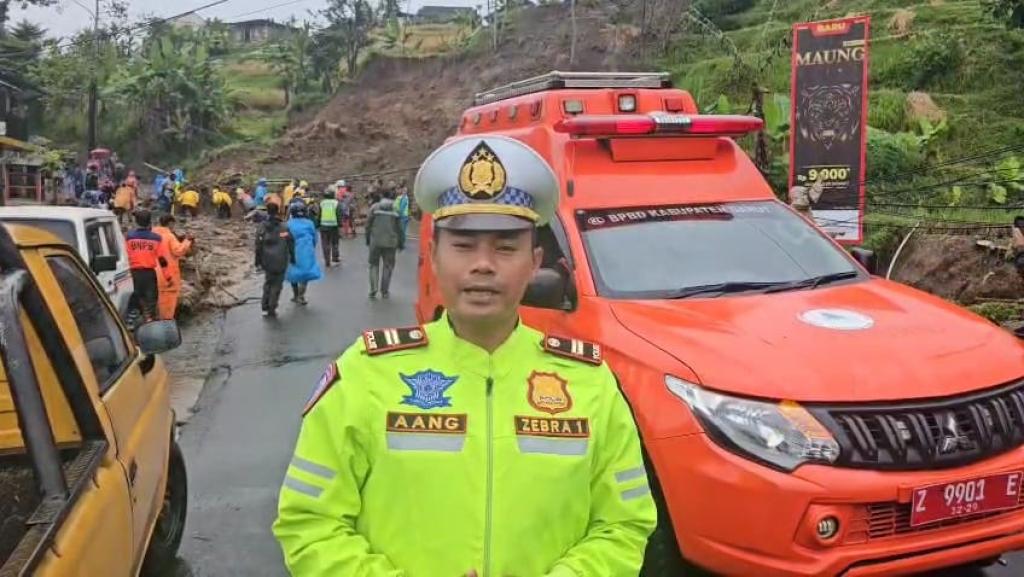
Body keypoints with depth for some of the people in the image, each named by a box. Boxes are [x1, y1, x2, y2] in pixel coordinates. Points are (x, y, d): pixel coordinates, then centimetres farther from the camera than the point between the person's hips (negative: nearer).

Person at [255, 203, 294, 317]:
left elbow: (258, 246, 1)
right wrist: (292, 259, 9)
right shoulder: (284, 228, -4)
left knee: (268, 283, 18)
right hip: (280, 261, -2)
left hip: (267, 261, 2)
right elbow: (291, 245, -2)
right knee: (277, 284, 5)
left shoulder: (262, 227, 0)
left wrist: (258, 262, 7)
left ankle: (265, 308, 13)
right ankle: (272, 309, 1)